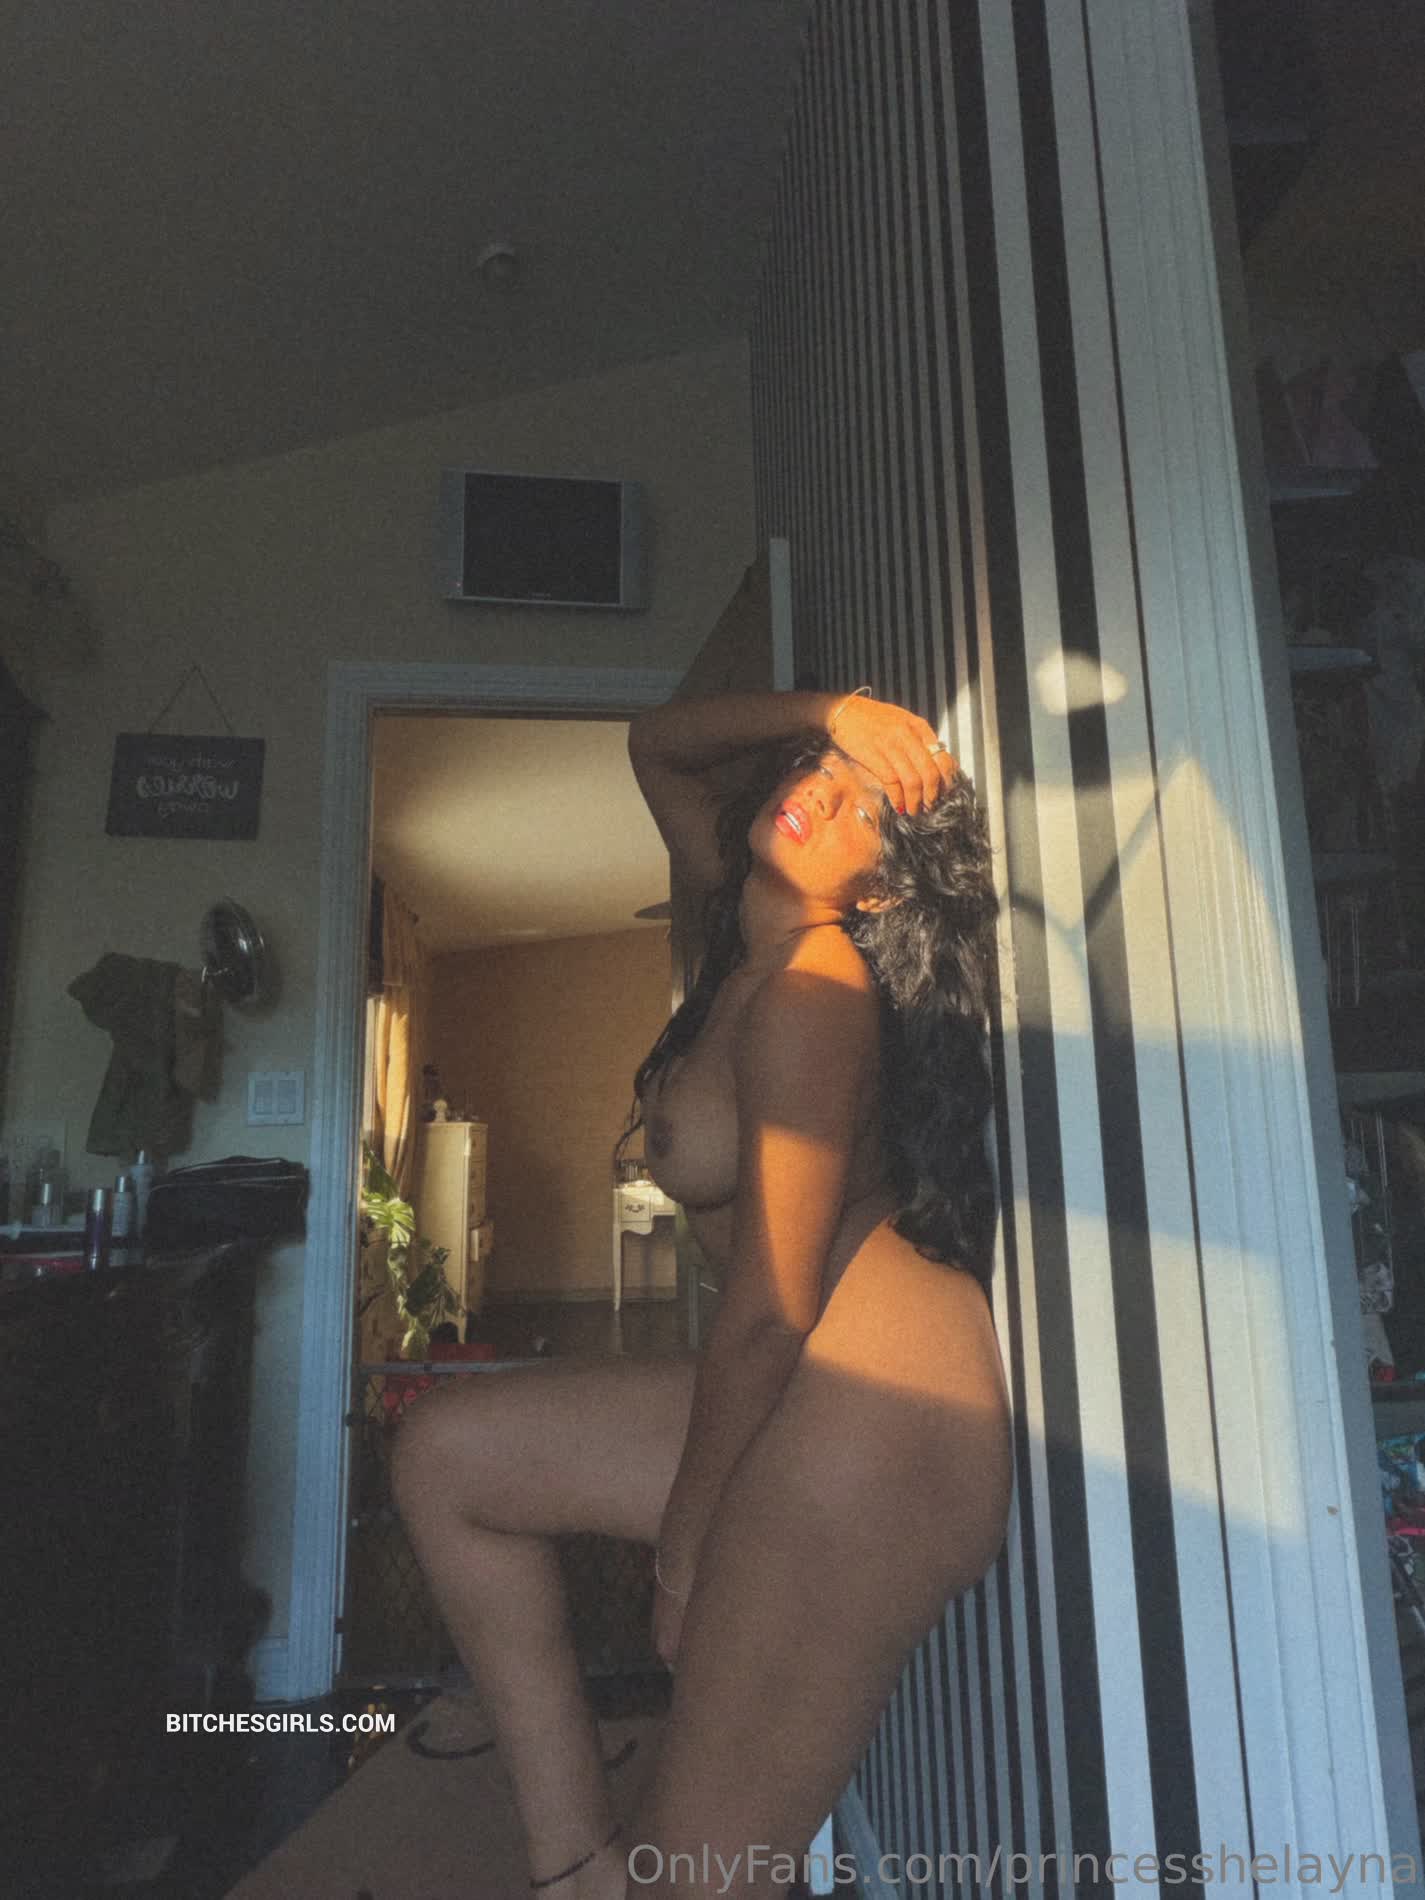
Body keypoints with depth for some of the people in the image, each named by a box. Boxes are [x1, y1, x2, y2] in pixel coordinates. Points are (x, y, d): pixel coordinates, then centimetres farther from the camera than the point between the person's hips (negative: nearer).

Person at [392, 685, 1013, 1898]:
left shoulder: (812, 994, -18)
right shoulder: (755, 937, 7)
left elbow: (767, 1315, -18)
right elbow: (657, 744, 19)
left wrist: (686, 1544, -5)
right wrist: (832, 712, 3)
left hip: (877, 1413, -10)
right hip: (812, 1389, 10)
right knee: (447, 1454, 9)